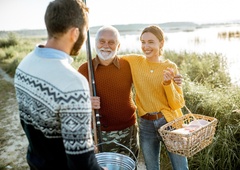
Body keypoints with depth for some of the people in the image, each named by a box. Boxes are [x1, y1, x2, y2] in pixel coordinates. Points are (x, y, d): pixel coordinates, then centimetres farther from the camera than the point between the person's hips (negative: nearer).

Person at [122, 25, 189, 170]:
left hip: (170, 122, -2)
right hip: (146, 125, 2)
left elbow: (177, 104, -10)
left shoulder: (171, 67, -8)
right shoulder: (134, 61, -2)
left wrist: (168, 83, -25)